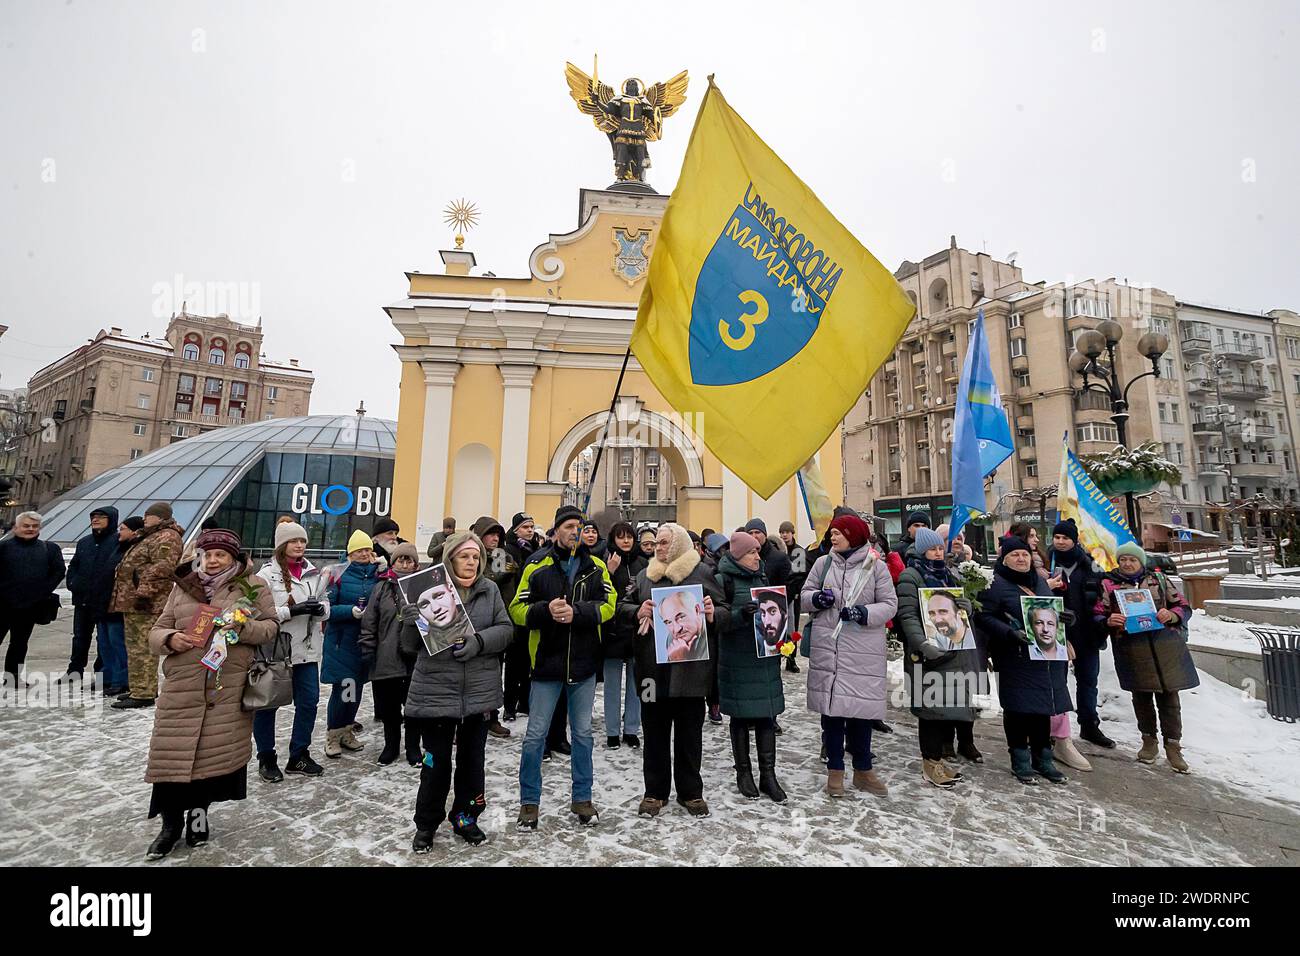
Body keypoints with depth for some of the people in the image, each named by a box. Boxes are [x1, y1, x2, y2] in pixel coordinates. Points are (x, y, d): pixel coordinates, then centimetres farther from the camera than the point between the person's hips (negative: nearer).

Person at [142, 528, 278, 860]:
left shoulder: (254, 586, 3)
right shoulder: (183, 586, 11)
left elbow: (271, 626, 2)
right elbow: (156, 631, 13)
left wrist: (244, 628, -17)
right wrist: (171, 639, -9)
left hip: (229, 687, -2)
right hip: (182, 684, 2)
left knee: (217, 750, 5)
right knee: (172, 751, 2)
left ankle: (199, 810, 28)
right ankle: (171, 822, 21)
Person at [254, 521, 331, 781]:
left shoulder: (314, 572, 6)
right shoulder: (268, 574, -10)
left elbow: (325, 602, 13)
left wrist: (320, 608, -9)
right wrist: (291, 610, -23)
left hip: (307, 648, 5)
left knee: (309, 701, 9)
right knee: (267, 703, 10)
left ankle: (299, 756, 26)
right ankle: (266, 759, 29)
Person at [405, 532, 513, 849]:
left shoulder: (490, 590, 1)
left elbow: (506, 629, -2)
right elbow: (410, 645, -4)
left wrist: (479, 641, -20)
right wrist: (411, 620, -25)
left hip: (479, 692, 3)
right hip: (435, 692, -2)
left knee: (472, 759, 16)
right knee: (437, 762, 9)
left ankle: (465, 817, 37)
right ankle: (426, 825, 32)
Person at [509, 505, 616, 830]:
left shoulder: (596, 566, 2)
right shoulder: (537, 566, -3)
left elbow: (608, 605, -7)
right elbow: (517, 610, -3)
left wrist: (576, 612, -22)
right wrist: (546, 610, -22)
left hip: (584, 663, 2)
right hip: (547, 661, -1)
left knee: (583, 733, 14)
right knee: (535, 735, 8)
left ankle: (582, 798, 32)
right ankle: (529, 801, 27)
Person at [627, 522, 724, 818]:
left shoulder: (702, 573, 1)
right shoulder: (644, 575, 10)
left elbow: (723, 609, 5)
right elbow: (625, 608, 12)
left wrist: (712, 614, -17)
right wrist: (638, 612, -9)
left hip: (691, 664, -2)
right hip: (654, 665, 2)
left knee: (690, 731, 11)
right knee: (655, 730, 12)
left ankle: (690, 791, 28)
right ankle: (655, 791, 28)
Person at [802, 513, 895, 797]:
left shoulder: (876, 566, -1)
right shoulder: (823, 563, 5)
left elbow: (889, 604, -2)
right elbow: (806, 593, 12)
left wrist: (863, 613, -17)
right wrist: (817, 598, -10)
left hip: (863, 650, -2)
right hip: (827, 647, 2)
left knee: (861, 709, 6)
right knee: (831, 708, 8)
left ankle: (863, 770, 26)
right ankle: (835, 769, 24)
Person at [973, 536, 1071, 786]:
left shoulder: (1040, 581, 14)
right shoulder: (996, 583, -8)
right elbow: (984, 617, -14)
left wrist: (1063, 618, 4)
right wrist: (1011, 633, -24)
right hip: (1016, 659, -6)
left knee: (1044, 706, 12)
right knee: (1018, 708, 1)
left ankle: (1042, 757, 27)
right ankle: (1020, 760, 15)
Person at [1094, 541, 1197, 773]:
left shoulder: (1158, 579, 9)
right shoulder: (1108, 584, 4)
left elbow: (1183, 607, 10)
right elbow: (1097, 615, 2)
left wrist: (1172, 615, -11)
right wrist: (1108, 621, -20)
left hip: (1165, 646, 1)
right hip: (1131, 649, 0)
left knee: (1168, 696, 2)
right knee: (1141, 697, 10)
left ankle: (1173, 747, 16)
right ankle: (1149, 741, 26)